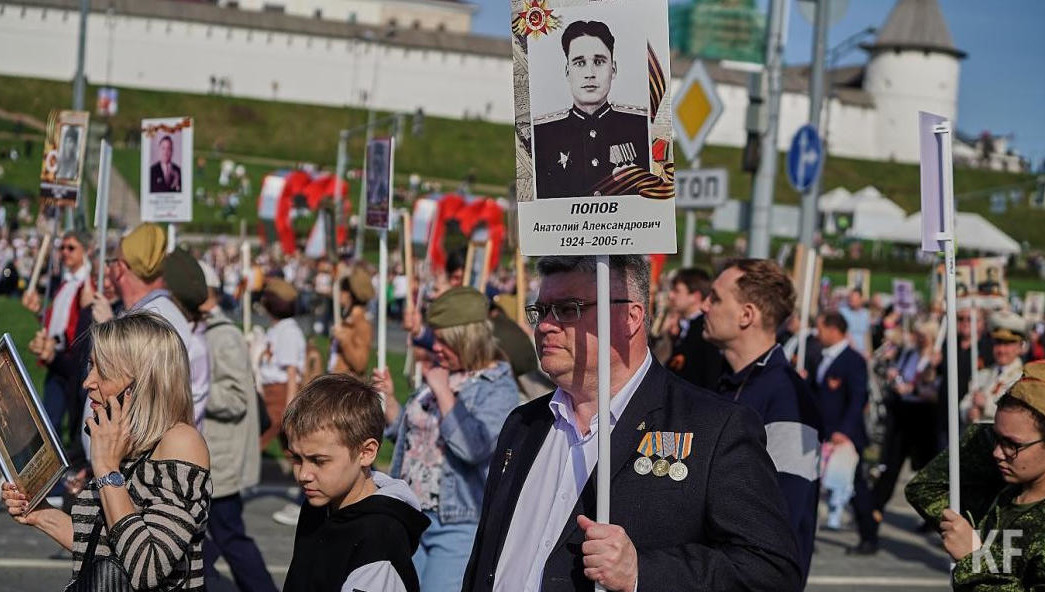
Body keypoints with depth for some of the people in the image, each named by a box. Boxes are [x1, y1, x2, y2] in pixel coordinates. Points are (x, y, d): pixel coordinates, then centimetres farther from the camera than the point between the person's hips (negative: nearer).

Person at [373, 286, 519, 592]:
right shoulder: (439, 374, 11)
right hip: (412, 516, 8)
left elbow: (473, 447, -27)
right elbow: (409, 434, 22)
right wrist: (388, 398, 5)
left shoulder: (499, 387, -11)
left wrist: (443, 392, -19)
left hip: (459, 524, -8)